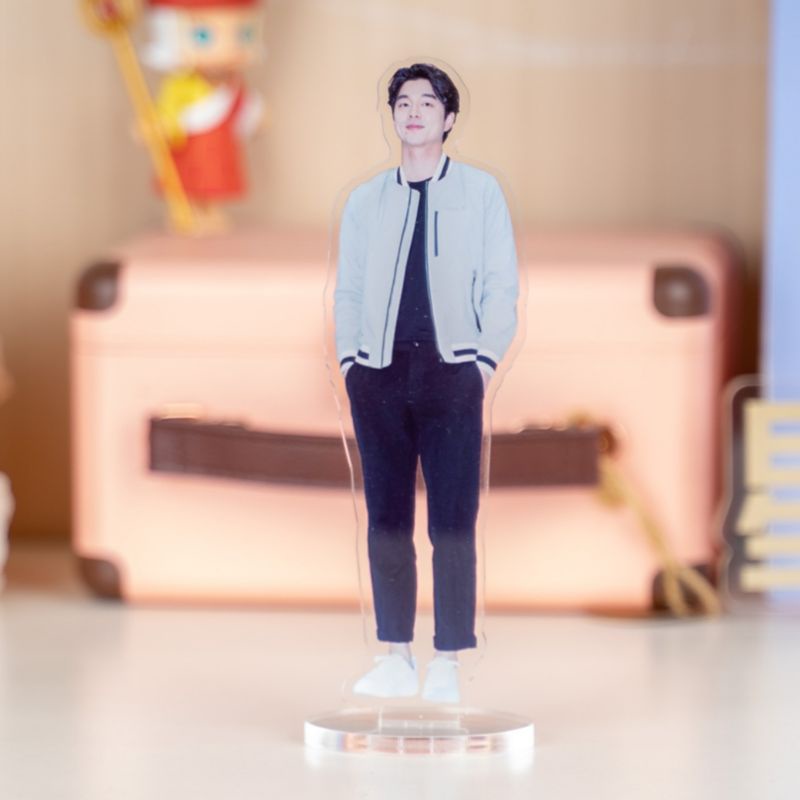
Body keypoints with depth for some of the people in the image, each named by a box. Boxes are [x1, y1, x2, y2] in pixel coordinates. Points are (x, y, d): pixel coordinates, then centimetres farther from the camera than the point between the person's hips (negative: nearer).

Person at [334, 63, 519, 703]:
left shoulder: (479, 191, 9)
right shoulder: (366, 200, 16)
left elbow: (501, 283, 5)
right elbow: (347, 288, 17)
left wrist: (486, 359, -4)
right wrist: (349, 358, 5)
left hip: (451, 372, -3)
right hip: (379, 374, 3)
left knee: (453, 522, -5)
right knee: (386, 518, 3)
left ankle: (448, 665, -2)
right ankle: (397, 658, 9)